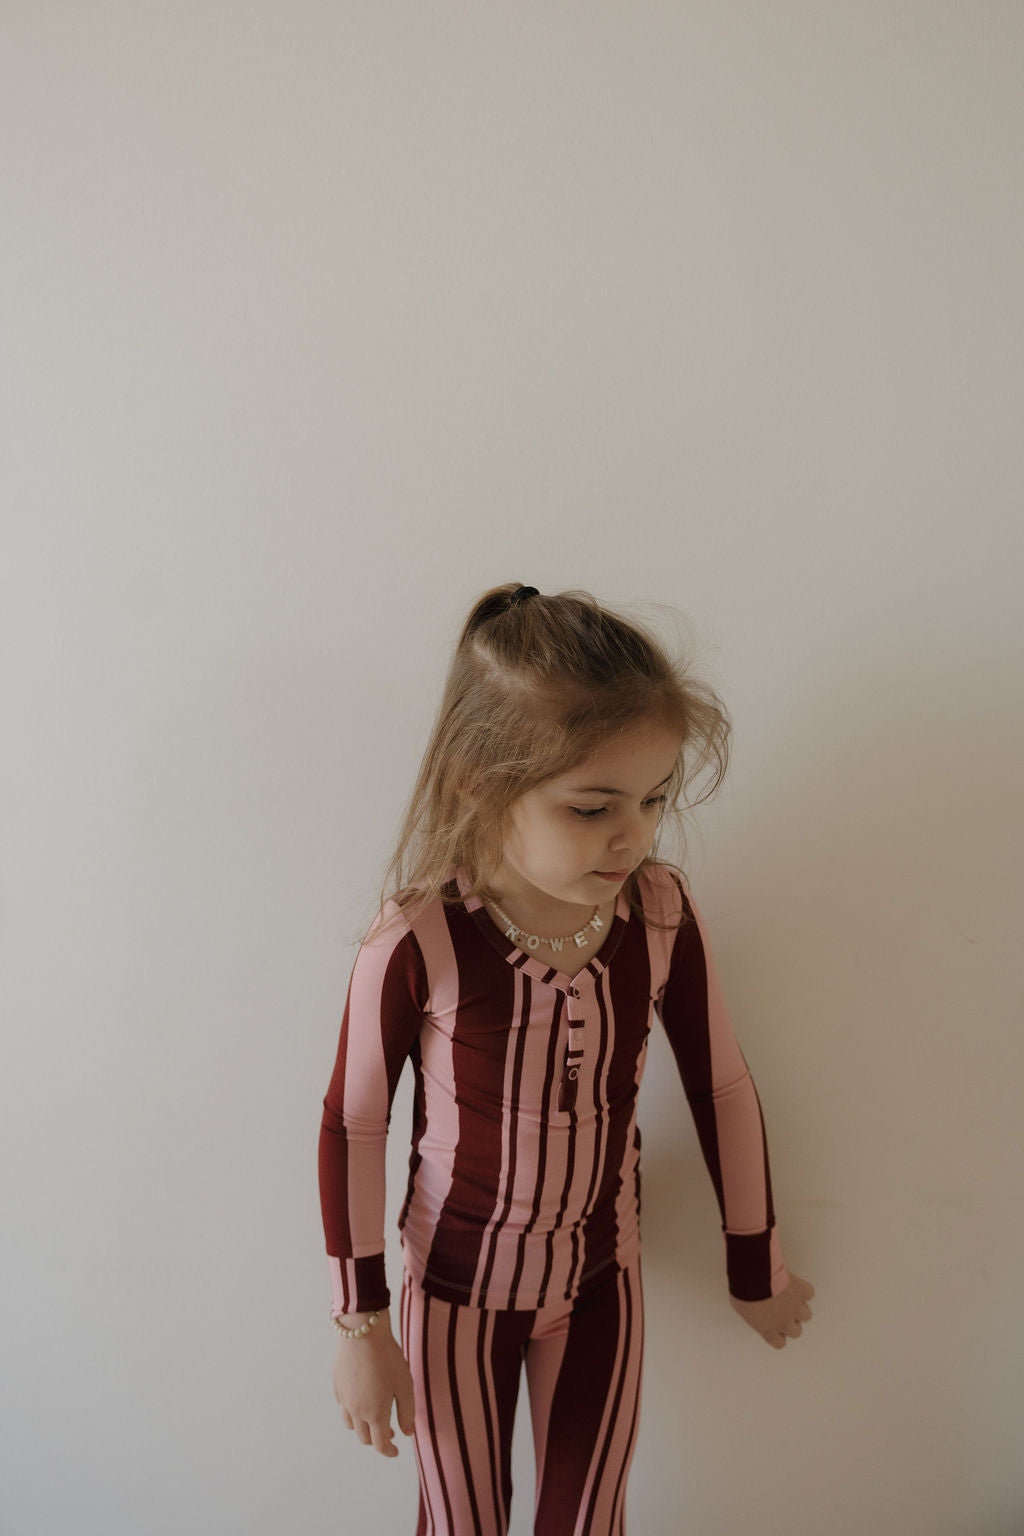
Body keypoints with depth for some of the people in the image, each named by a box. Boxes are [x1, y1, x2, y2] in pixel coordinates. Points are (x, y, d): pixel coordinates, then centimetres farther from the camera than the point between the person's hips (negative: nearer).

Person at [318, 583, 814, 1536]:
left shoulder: (661, 915, -18)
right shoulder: (416, 943, -27)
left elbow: (722, 1088, -3)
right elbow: (353, 1125, -13)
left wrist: (755, 1266, 9)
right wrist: (359, 1326, -5)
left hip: (602, 1280, 2)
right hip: (457, 1287, -2)